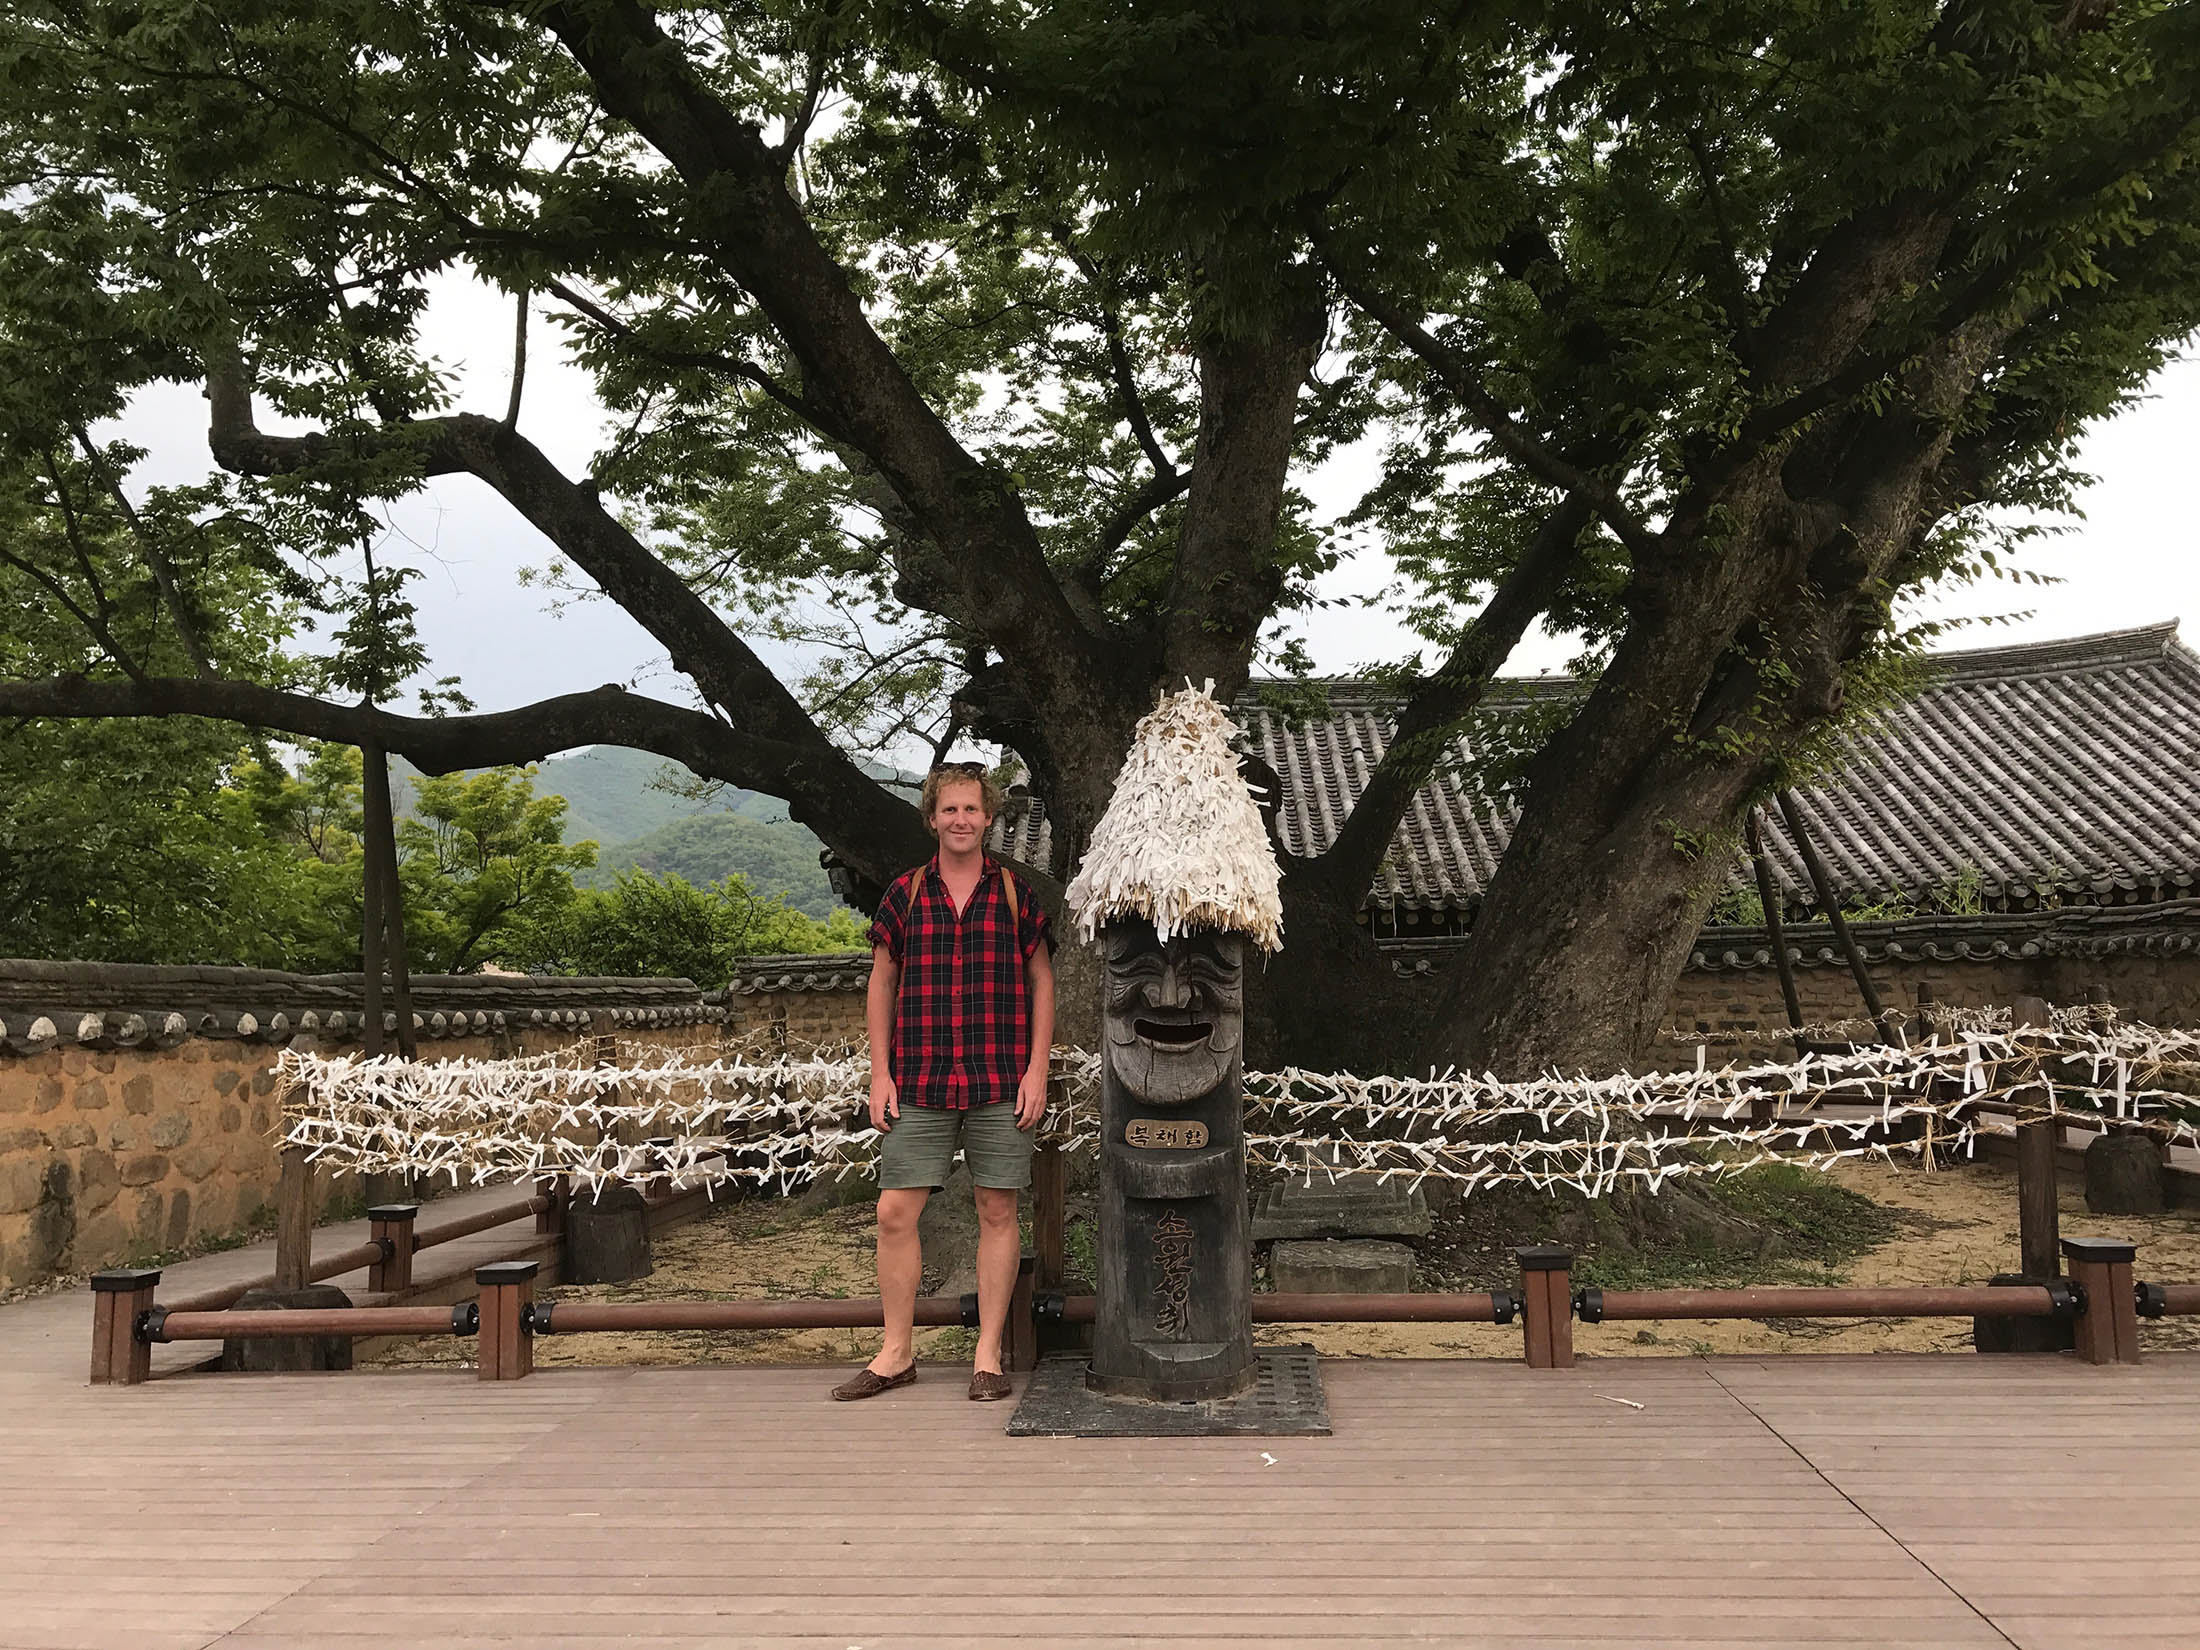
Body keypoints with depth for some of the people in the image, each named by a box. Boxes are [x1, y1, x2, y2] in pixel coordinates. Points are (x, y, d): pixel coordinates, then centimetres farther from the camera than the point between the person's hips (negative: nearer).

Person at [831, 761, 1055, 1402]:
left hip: (1001, 1083, -1)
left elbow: (1042, 982, 7)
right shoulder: (905, 893, 7)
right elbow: (881, 983, 10)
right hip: (917, 1084, 1)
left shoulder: (1014, 892, 5)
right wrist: (880, 1074, 4)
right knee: (895, 1212, 0)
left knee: (998, 1211, 3)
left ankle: (988, 1355, 14)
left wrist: (1037, 1071, -1)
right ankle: (897, 1353, 15)